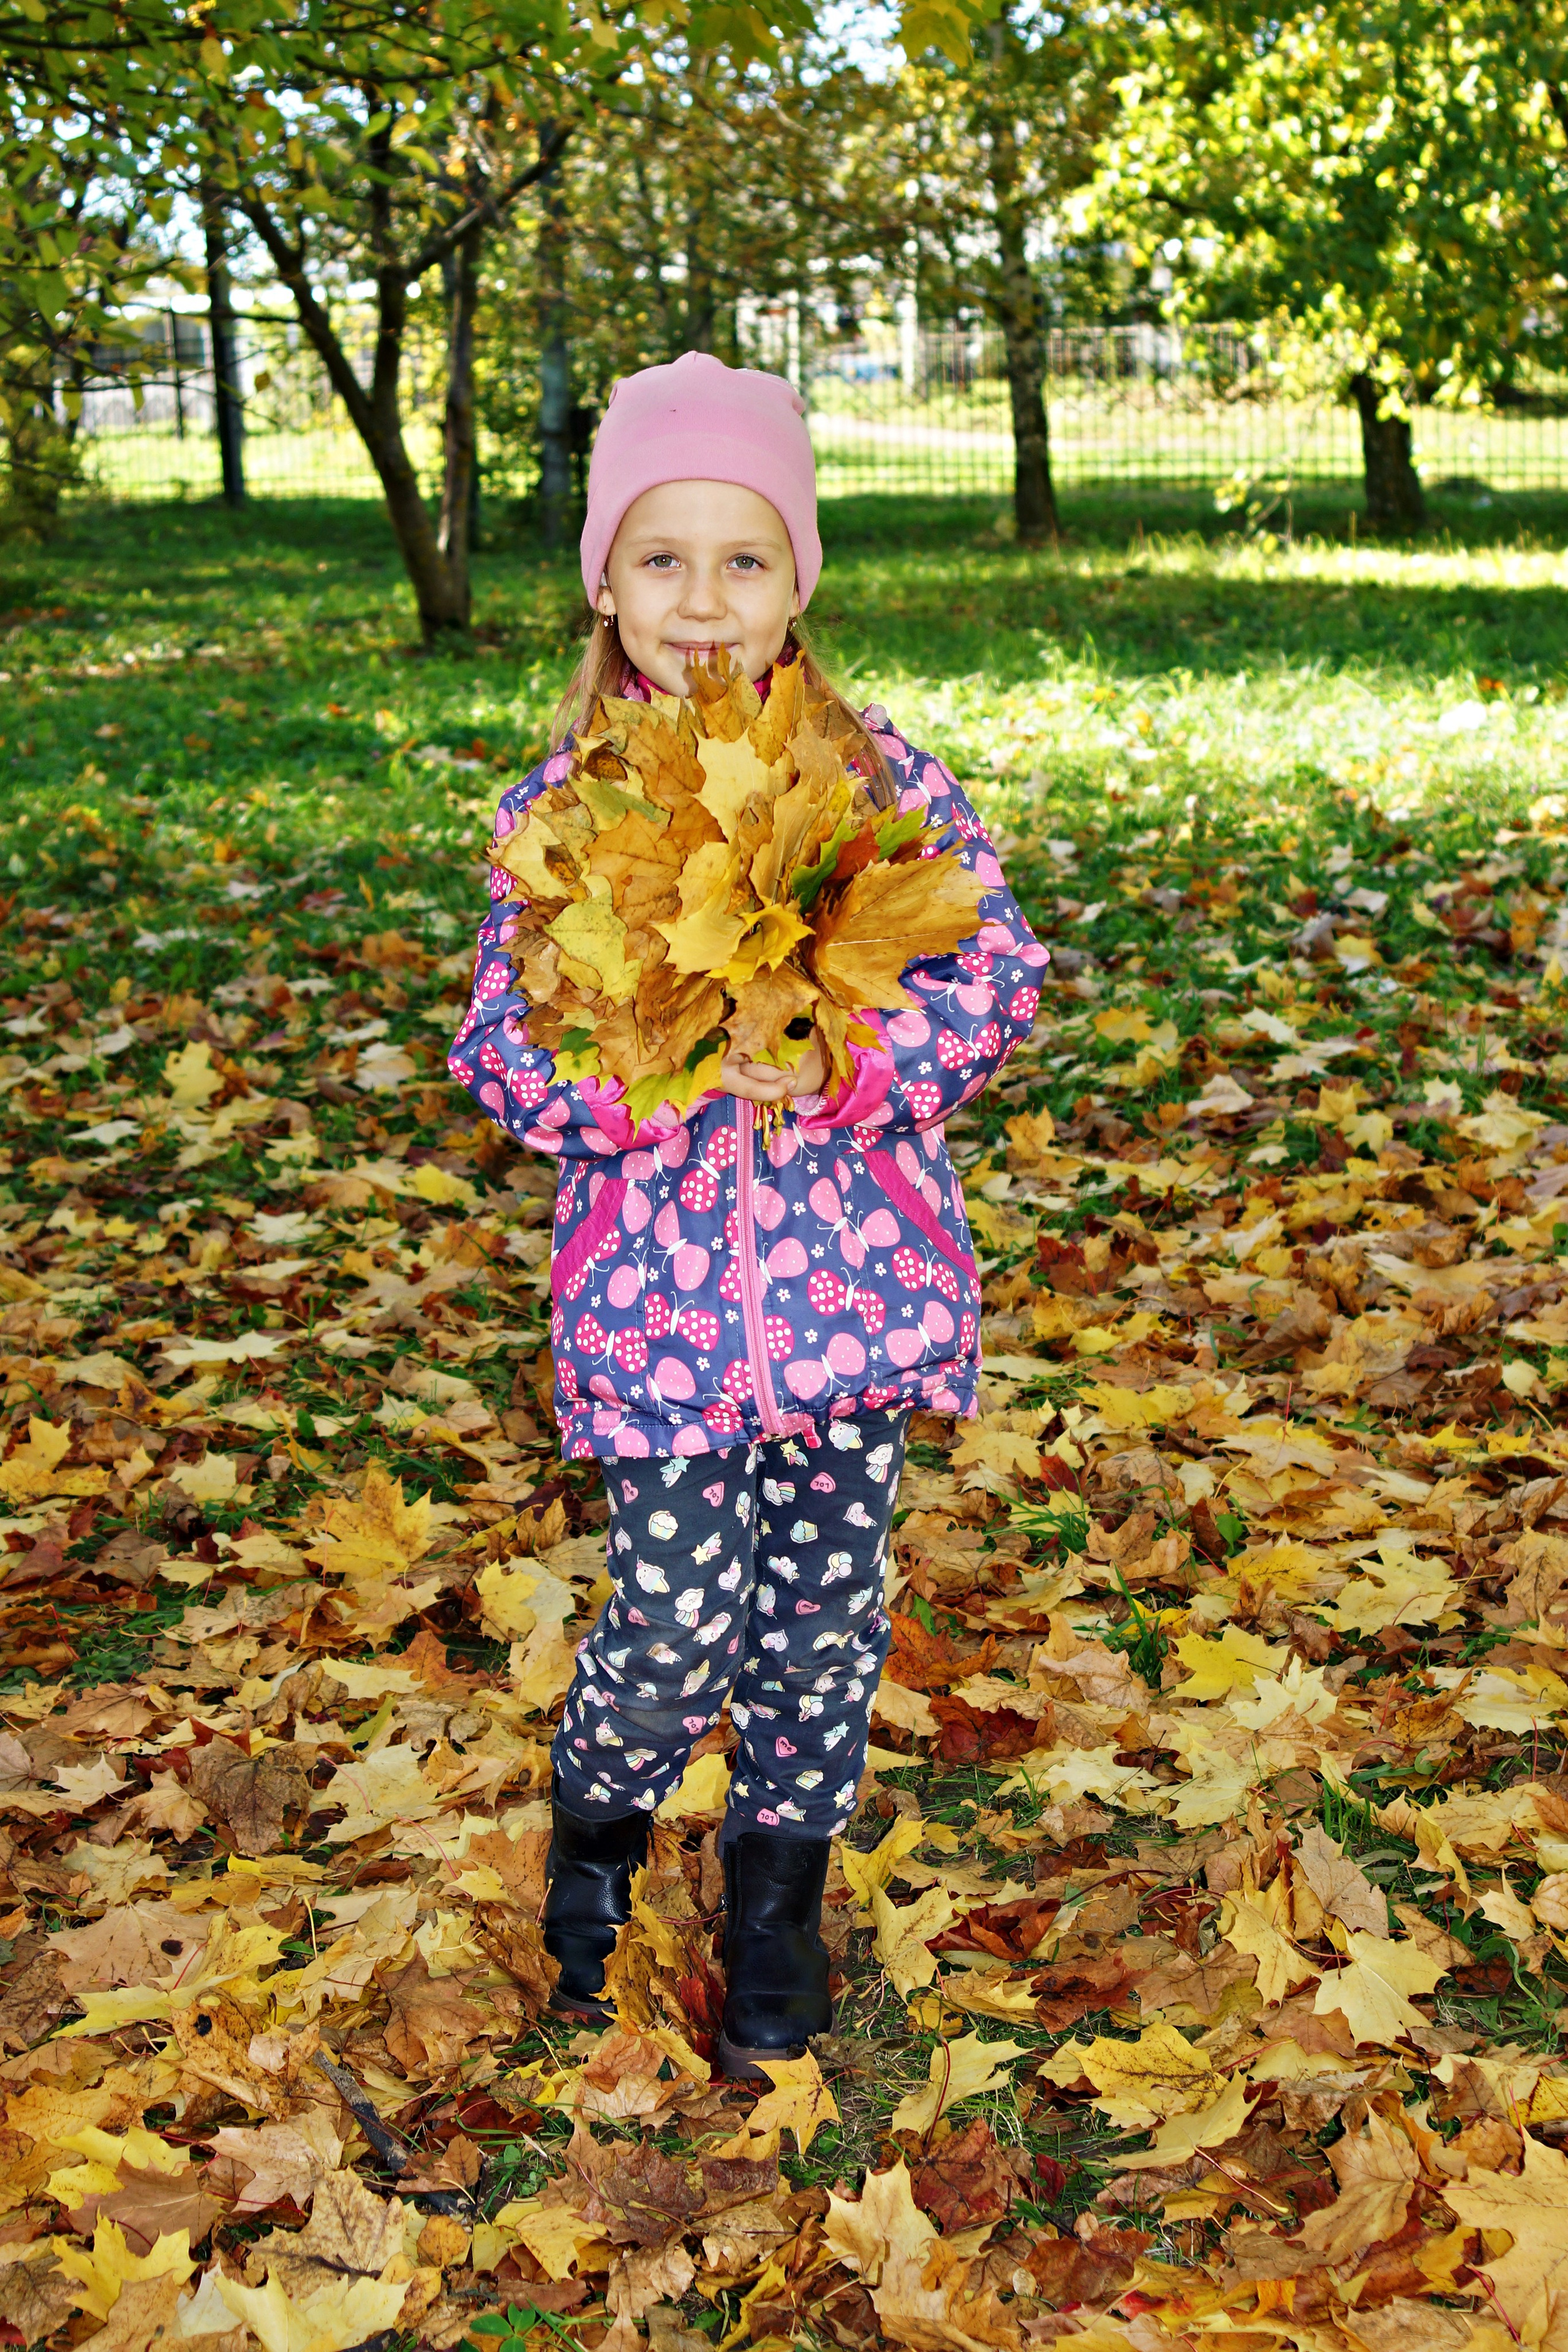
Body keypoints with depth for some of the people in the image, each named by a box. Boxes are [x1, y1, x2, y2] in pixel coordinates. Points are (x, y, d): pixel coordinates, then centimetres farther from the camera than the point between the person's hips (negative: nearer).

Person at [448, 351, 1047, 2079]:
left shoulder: (883, 774, -1)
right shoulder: (556, 814, -2)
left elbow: (998, 976, -2)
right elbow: (502, 1051, -2)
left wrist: (842, 1060, -18)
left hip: (856, 1269, 1)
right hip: (655, 1277, -1)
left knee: (824, 1608, 11)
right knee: (679, 1619, 0)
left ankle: (778, 1882, 34)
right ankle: (597, 1822, 33)